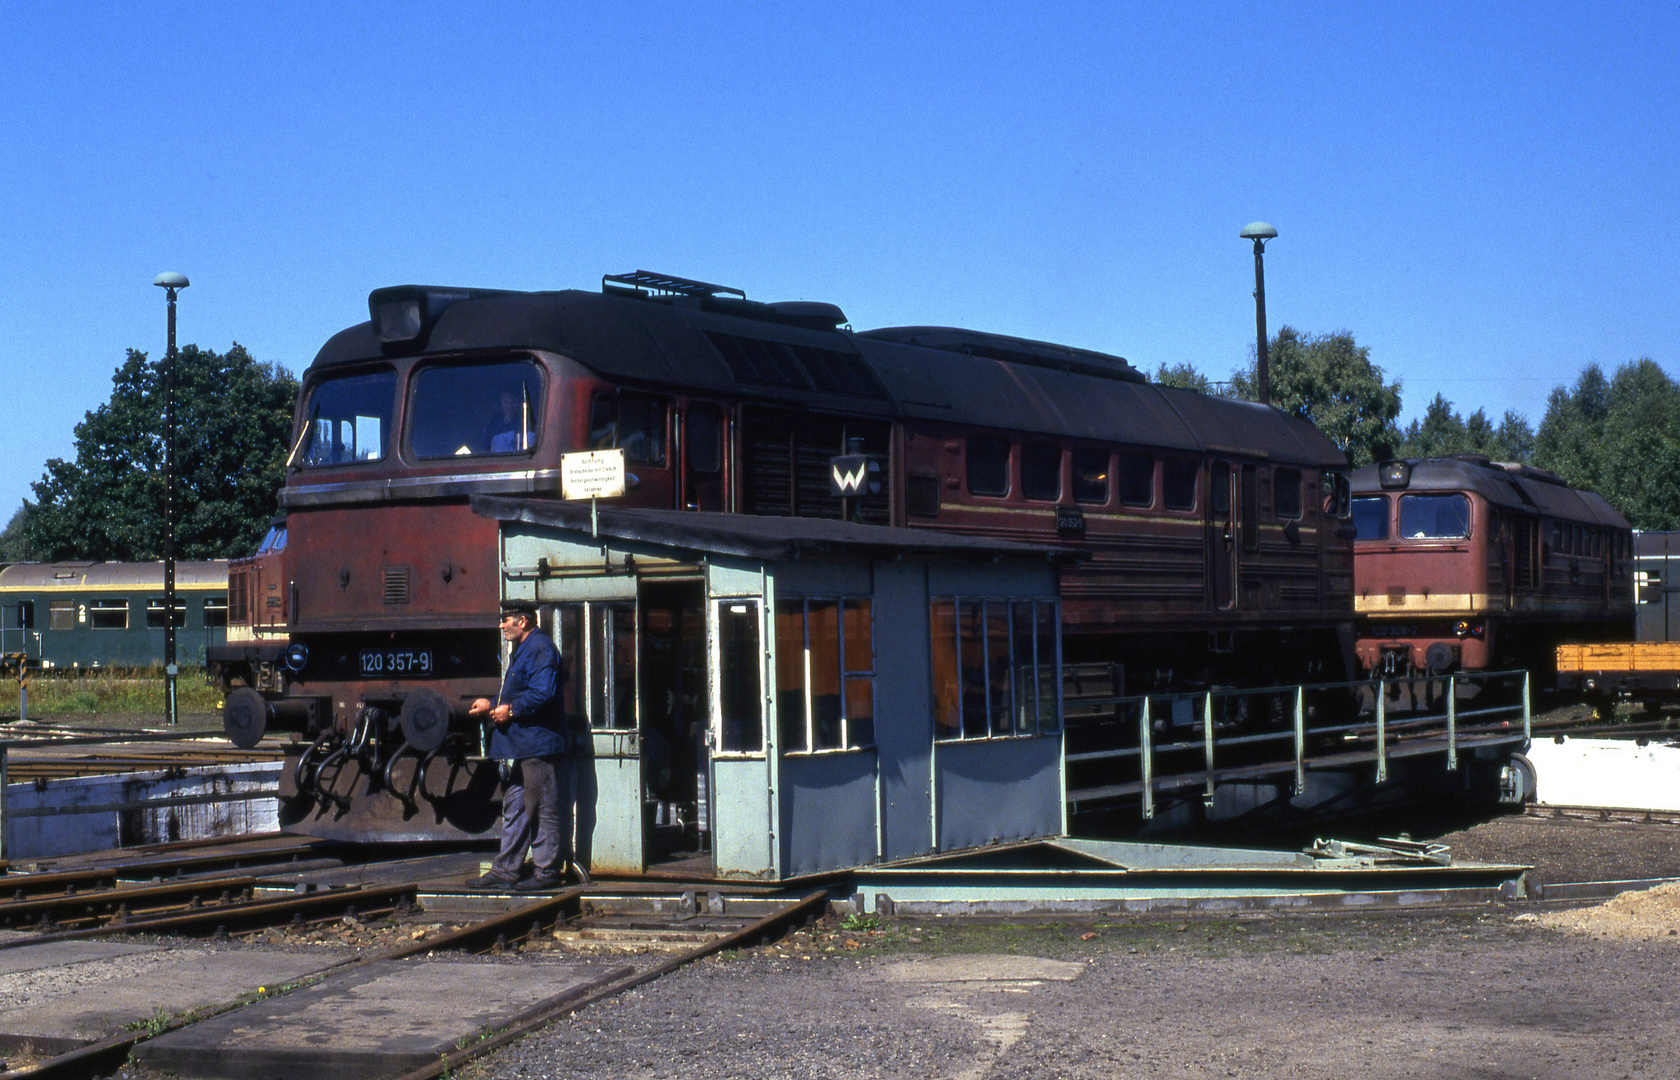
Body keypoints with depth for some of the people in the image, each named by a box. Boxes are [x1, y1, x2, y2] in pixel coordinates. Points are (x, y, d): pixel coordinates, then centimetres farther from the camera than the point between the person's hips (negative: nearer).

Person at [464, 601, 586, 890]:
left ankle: (547, 871, 1)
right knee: (514, 809, 12)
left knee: (543, 809, -4)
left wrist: (510, 711, -17)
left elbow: (543, 694, -25)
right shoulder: (522, 650, 20)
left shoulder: (540, 649, -14)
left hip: (537, 744, -11)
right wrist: (493, 705, 18)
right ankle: (505, 871, 16)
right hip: (518, 746, 11)